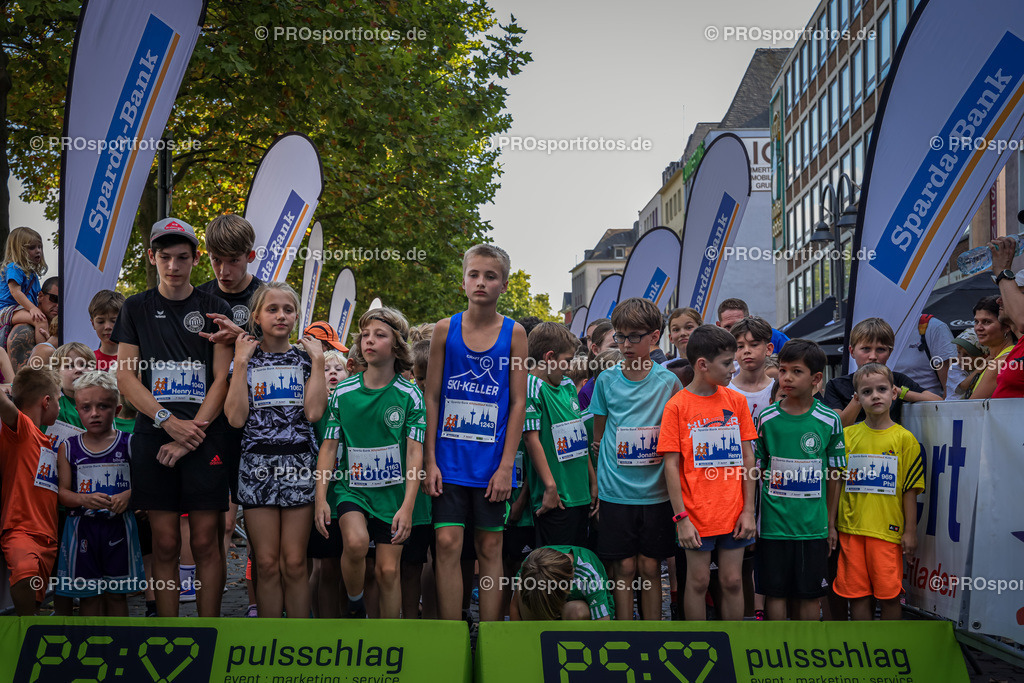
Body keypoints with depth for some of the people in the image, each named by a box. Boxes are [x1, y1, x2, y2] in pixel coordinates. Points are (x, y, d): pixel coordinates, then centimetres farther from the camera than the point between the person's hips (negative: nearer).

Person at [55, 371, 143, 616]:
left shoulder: (128, 444, 0)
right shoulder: (68, 448, 3)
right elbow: (62, 492, 0)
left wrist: (128, 495, -20)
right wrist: (84, 499, -20)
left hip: (118, 526, 0)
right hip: (82, 528, 1)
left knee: (117, 593, 8)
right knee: (88, 595, 6)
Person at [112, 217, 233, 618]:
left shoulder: (215, 310, 8)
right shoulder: (136, 309, 11)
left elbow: (222, 379, 1)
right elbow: (125, 376, 5)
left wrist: (191, 434, -10)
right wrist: (170, 422, -9)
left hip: (204, 437, -1)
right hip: (153, 436, 1)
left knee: (206, 543, -2)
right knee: (165, 543, 2)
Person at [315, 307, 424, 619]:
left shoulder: (409, 395, -2)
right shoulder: (343, 392, 1)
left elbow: (414, 452, -5)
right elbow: (329, 447, 3)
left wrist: (407, 506, -14)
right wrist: (321, 497, -7)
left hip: (392, 490, 0)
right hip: (350, 485, 0)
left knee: (388, 570, -1)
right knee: (356, 542, -27)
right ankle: (355, 606, 0)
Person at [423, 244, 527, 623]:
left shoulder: (514, 333, 0)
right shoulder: (445, 330, 1)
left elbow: (518, 402, -1)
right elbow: (431, 397, 3)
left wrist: (506, 465, -6)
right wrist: (430, 460, -2)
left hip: (492, 460, 0)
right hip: (450, 458, 0)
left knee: (490, 548, 7)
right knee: (448, 543, -4)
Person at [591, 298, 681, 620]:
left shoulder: (669, 382, -1)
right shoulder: (607, 380, 2)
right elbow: (598, 437, 11)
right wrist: (595, 486, 6)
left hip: (655, 492, 0)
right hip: (615, 492, 0)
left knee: (650, 567, 5)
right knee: (624, 567, 2)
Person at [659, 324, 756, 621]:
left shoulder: (736, 401, 4)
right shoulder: (677, 406, -6)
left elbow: (748, 458, 6)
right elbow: (671, 465, -7)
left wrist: (748, 510, 1)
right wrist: (681, 517, -11)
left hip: (733, 514, 3)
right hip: (697, 514, -3)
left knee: (733, 581, 7)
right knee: (698, 581, 5)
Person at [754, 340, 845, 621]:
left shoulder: (829, 420, -1)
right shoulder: (767, 418, -1)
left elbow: (834, 475, 6)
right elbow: (756, 470, 5)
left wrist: (831, 523, 7)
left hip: (814, 525, 0)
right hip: (773, 522, 0)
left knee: (810, 595, 7)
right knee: (775, 592, 5)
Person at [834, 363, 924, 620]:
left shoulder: (904, 439, 0)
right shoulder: (847, 435, 6)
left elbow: (910, 490, 0)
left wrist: (910, 531, -2)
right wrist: (831, 525, 6)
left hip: (888, 529, -2)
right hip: (851, 529, 2)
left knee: (889, 593, 0)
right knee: (856, 593, 6)